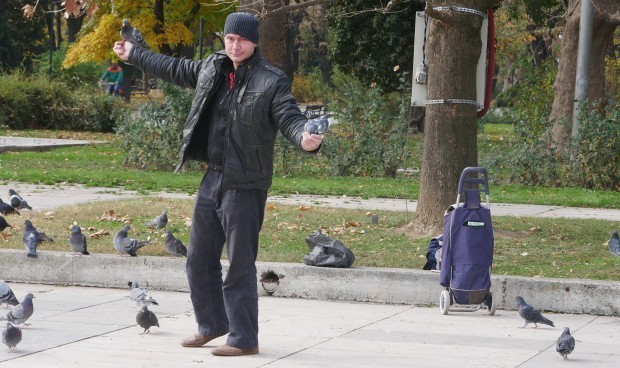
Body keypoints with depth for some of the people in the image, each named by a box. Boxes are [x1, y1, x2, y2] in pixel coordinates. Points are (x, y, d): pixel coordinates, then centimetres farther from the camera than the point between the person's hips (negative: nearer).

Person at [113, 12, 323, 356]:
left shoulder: (271, 81, -11)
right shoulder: (213, 67, 8)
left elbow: (289, 117, -21)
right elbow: (175, 69, 25)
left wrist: (305, 139, -44)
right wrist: (134, 55, 35)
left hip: (245, 185, -7)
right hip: (212, 178, 7)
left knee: (240, 265, -5)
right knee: (199, 258, 16)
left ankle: (244, 339, 4)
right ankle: (212, 325, 32)